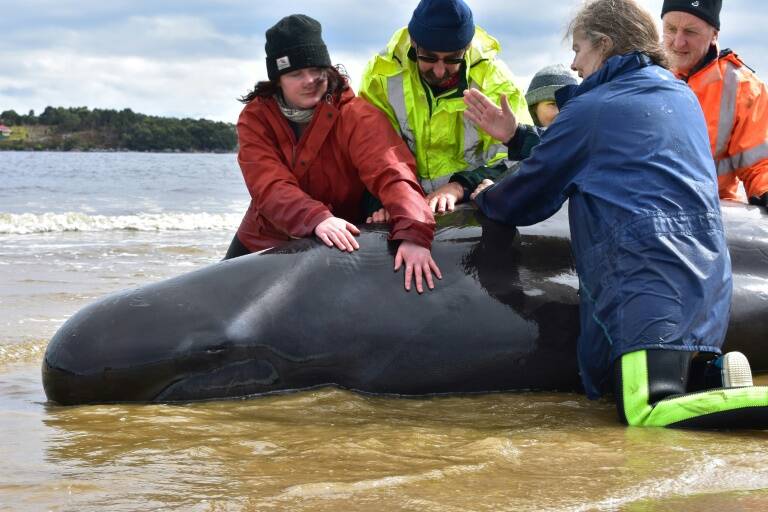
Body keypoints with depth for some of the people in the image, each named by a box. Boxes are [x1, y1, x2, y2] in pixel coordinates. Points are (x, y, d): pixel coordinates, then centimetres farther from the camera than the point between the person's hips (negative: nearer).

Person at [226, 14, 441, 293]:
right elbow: (269, 186, -25)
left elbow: (391, 172, -32)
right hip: (261, 245, 2)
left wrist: (413, 234, -51)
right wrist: (316, 218, -45)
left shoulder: (356, 115, -18)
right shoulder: (254, 118, -12)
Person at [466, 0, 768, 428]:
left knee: (647, 411, -21)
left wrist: (485, 196, 33)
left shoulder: (588, 109, 2)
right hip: (709, 279, 8)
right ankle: (714, 375, -12)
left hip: (646, 280, -8)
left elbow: (525, 200, 10)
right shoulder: (681, 95, 22)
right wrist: (514, 136, 36)